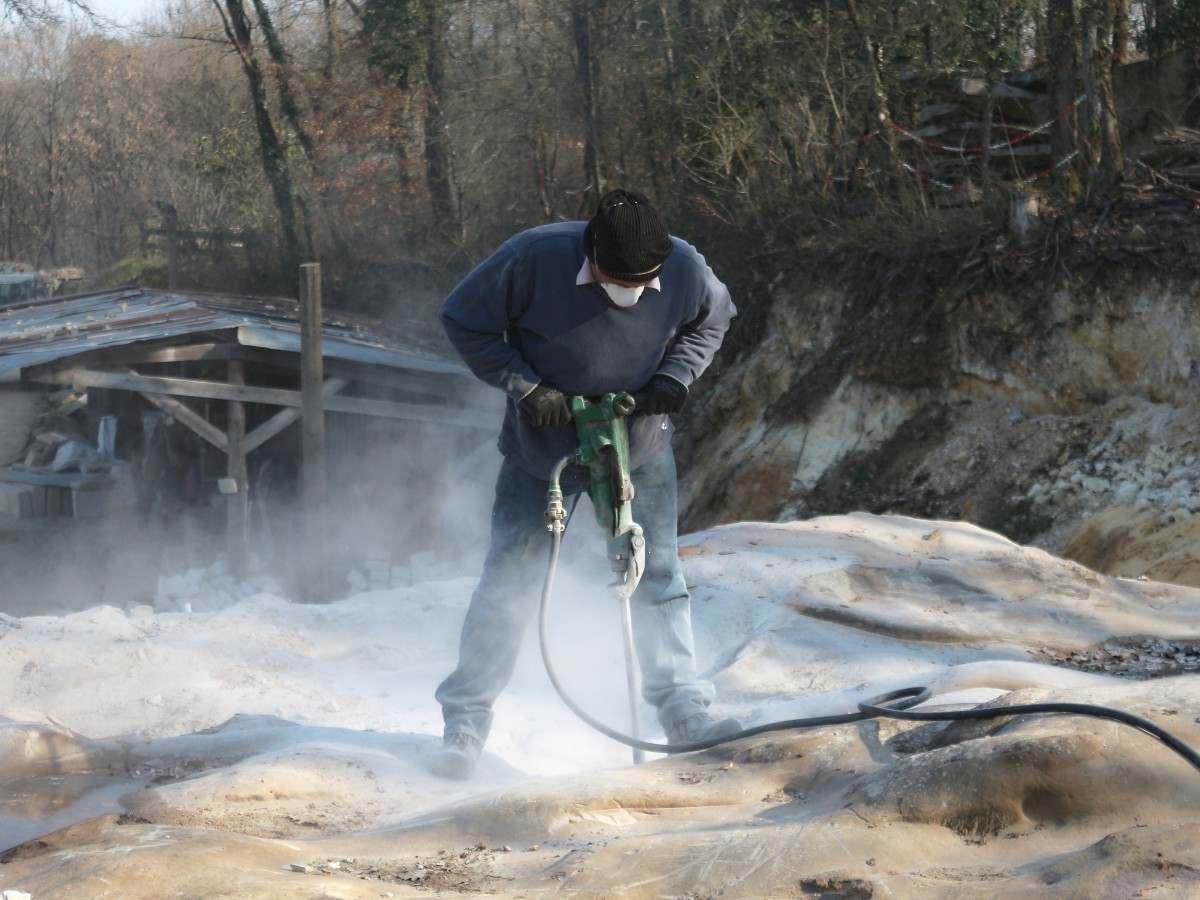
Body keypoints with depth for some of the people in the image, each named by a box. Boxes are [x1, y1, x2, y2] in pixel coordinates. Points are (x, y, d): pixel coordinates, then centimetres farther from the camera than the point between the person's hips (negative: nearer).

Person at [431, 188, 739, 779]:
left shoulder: (686, 270, -19)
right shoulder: (533, 259, -27)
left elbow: (711, 323, 5)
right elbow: (464, 322, -13)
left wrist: (675, 377, -13)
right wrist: (523, 387, -22)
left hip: (640, 448, 2)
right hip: (542, 444, -2)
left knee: (656, 576, 2)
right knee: (509, 580, -1)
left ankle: (682, 709, 14)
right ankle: (466, 721, 8)